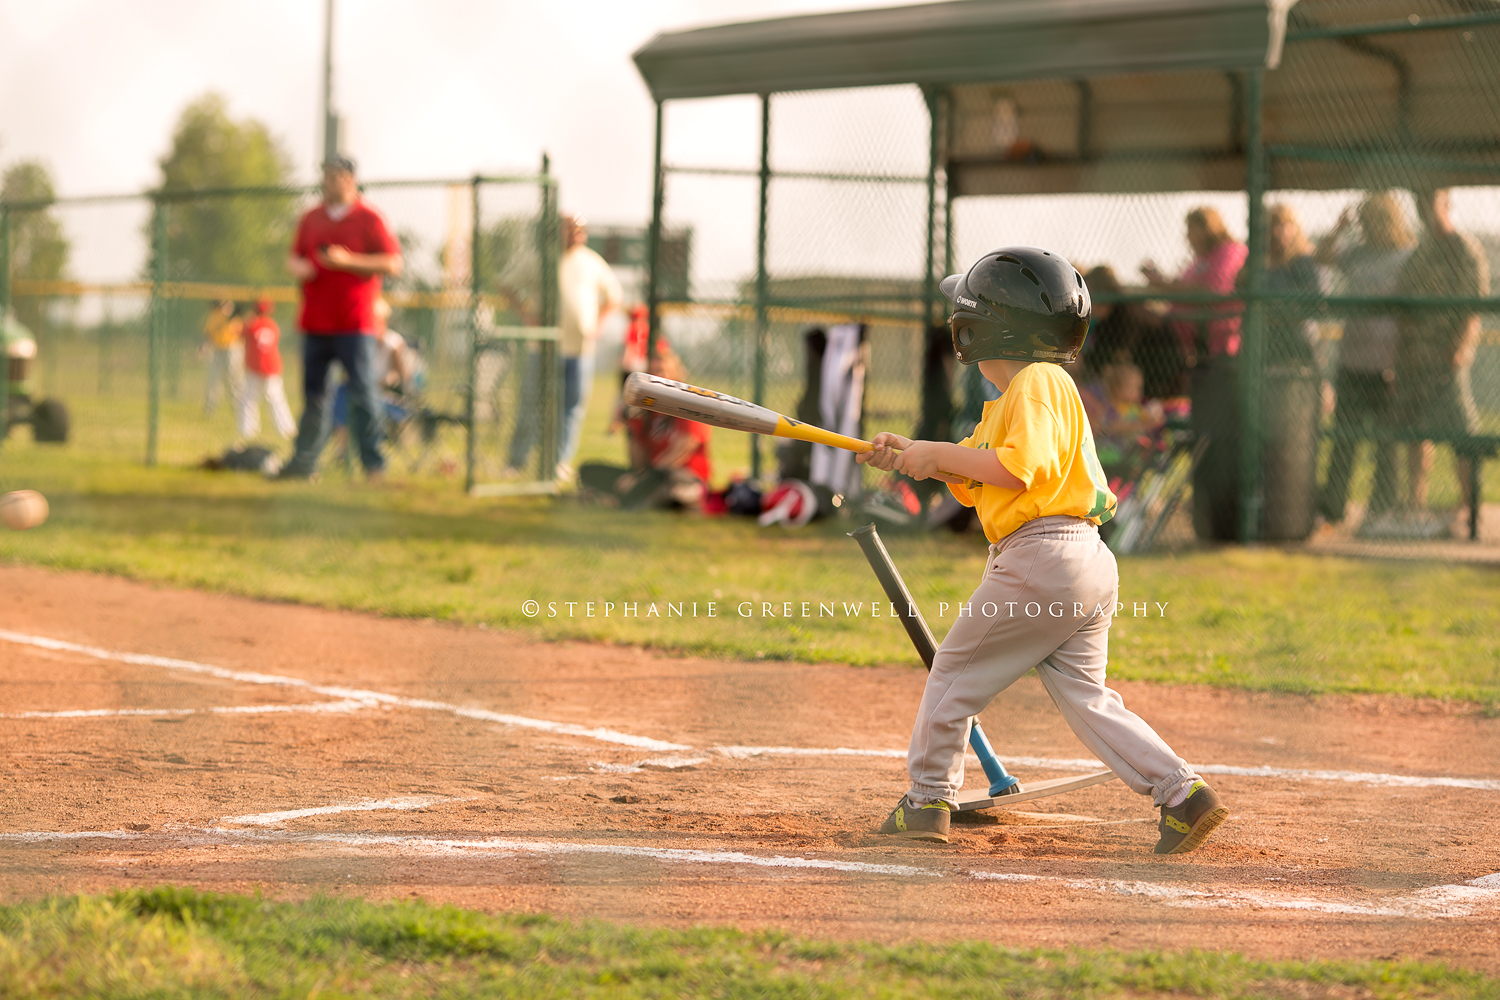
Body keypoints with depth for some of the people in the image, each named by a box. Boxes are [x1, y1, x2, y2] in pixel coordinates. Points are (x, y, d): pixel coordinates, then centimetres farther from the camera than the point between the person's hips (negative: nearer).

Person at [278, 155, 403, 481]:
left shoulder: (369, 219, -2)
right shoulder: (311, 219, 15)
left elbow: (393, 264, -8)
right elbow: (294, 256, 23)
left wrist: (348, 260, -16)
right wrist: (297, 267, -2)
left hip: (355, 324, -5)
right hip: (315, 324, 5)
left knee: (363, 392, -10)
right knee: (314, 391, 7)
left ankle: (373, 463, -9)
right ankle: (304, 461, 11)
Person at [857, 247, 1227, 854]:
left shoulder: (1036, 382, -9)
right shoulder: (1011, 397, 23)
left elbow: (1019, 468, -21)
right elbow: (970, 478, 22)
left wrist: (938, 454, -12)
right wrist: (910, 454, 8)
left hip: (1041, 557, -10)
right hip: (1088, 567, 10)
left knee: (955, 672, 4)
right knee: (1085, 697, 7)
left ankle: (928, 800, 11)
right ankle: (1181, 792, -4)